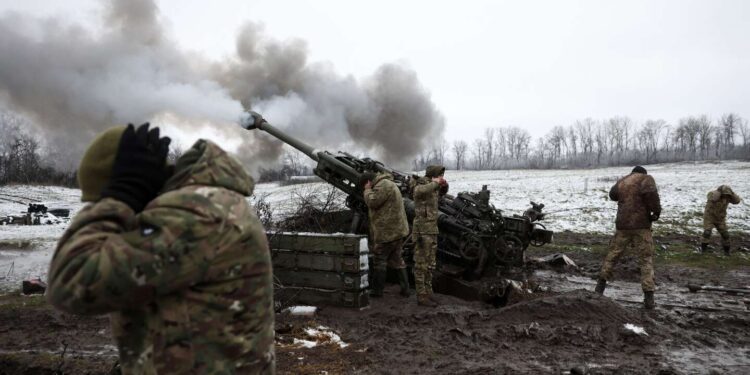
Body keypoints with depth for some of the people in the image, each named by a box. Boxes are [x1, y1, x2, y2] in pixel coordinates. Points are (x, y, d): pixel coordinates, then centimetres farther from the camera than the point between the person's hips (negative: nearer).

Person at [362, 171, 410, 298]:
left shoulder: (383, 185, -15)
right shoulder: (387, 184, 19)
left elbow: (372, 202, -20)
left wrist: (367, 190, -7)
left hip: (387, 232, -10)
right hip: (398, 230, 10)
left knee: (379, 260, 3)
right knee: (397, 260, 14)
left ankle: (377, 290, 12)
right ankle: (405, 289, 17)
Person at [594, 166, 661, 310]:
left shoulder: (621, 182, 14)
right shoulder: (646, 178, -1)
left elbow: (613, 195, 31)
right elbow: (650, 192, -21)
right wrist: (656, 211, -10)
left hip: (622, 225, 4)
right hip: (641, 225, -4)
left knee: (612, 254, 16)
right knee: (646, 260, 2)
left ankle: (601, 284, 21)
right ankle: (648, 297, -2)